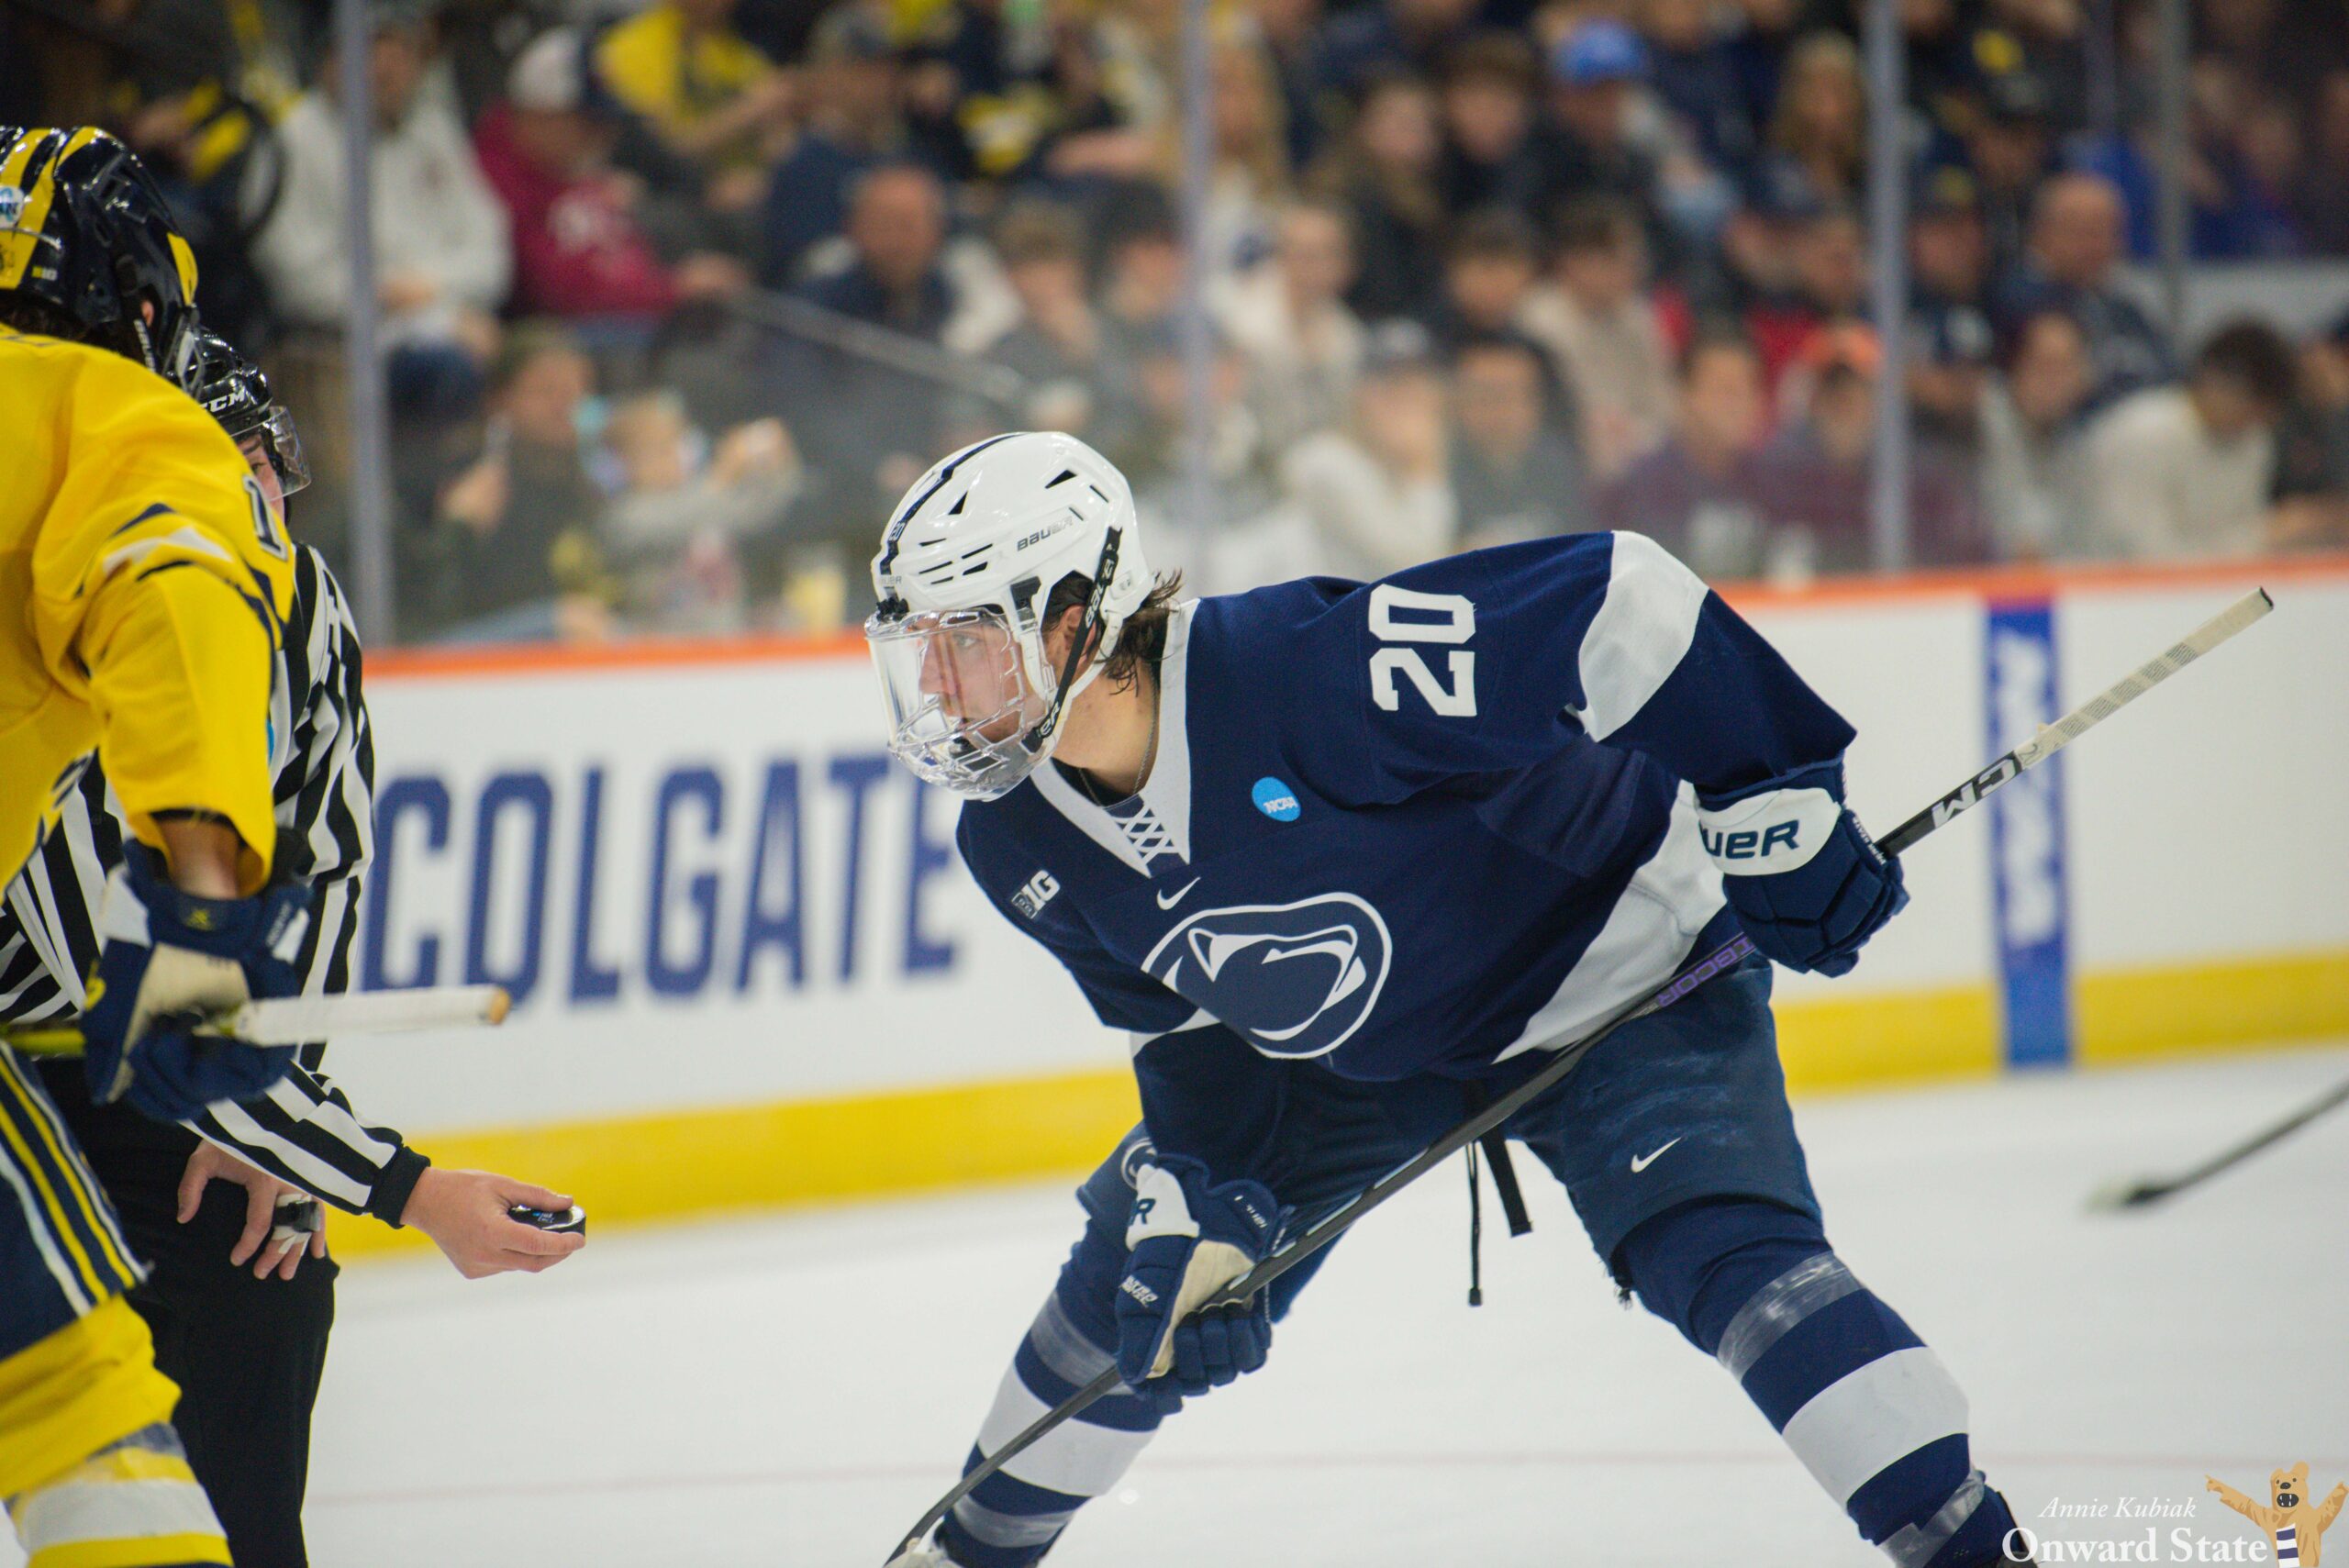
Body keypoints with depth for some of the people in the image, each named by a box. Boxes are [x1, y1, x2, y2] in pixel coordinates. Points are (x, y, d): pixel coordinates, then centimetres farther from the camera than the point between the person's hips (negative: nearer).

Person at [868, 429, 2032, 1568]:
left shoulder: (1305, 667, -38)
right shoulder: (1021, 852, -12)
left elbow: (1615, 604, -36)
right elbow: (1186, 1028, 4)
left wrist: (1780, 815, -32)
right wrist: (1198, 1204, -6)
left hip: (1609, 984, -7)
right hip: (1353, 1055, 7)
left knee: (1728, 1252, -27)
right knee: (1137, 1280, 8)